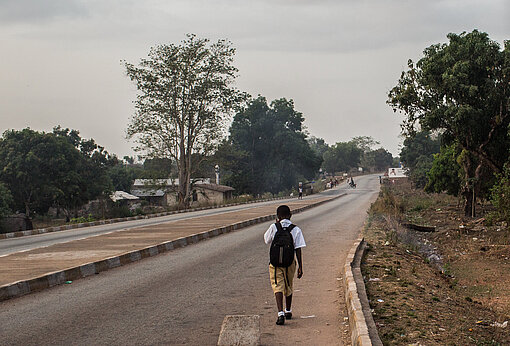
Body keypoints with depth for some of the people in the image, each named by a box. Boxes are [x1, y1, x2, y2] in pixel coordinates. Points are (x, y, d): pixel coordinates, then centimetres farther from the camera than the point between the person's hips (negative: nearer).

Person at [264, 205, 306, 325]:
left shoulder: (274, 227, -6)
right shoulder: (296, 230, -6)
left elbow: (266, 240, 12)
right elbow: (298, 250, -8)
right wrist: (300, 267, -4)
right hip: (290, 263, 2)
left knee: (278, 287, -4)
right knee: (288, 287, 20)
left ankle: (281, 313, -23)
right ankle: (288, 311, 37)